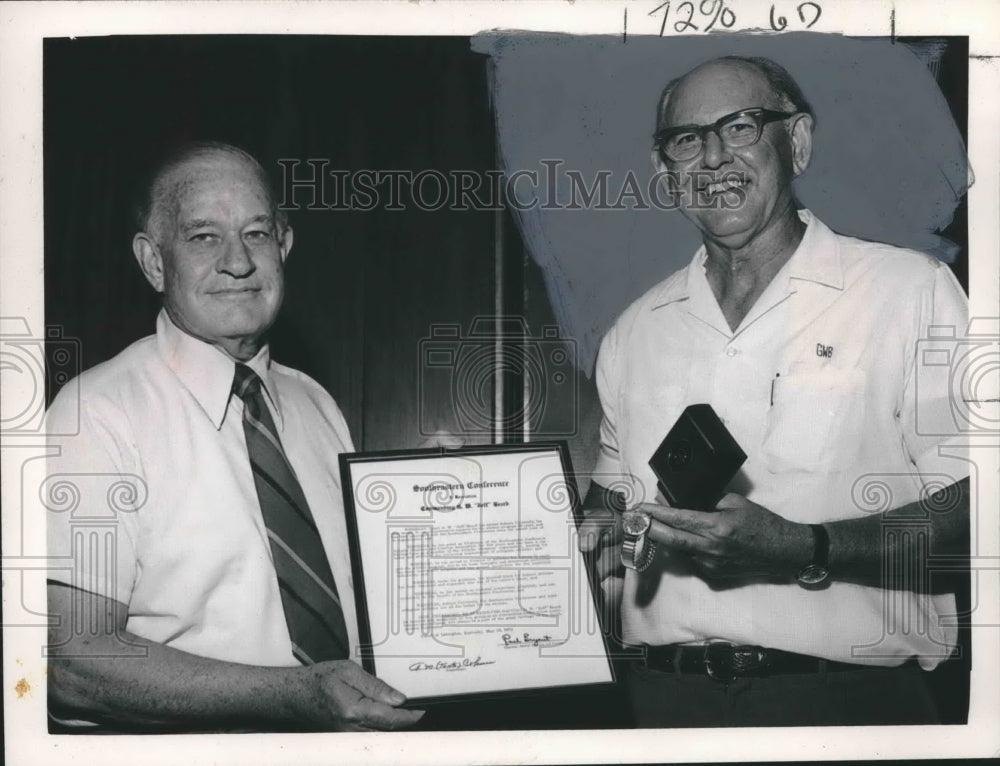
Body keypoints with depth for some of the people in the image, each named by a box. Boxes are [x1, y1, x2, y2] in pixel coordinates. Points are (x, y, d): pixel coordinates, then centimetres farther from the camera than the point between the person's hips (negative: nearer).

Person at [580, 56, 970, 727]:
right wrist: (602, 534, 1)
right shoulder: (636, 330, 12)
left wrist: (803, 550, -21)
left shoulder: (910, 290, -3)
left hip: (846, 693, -3)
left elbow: (971, 505, -10)